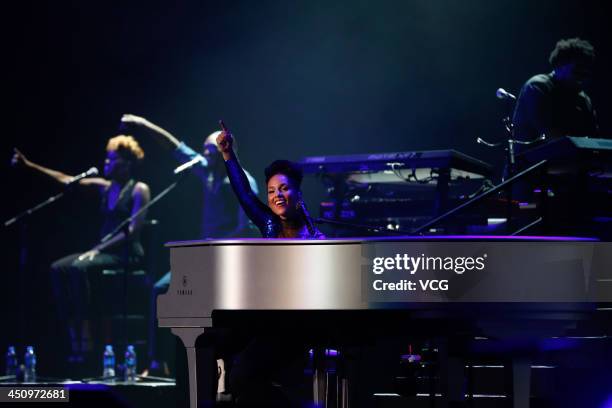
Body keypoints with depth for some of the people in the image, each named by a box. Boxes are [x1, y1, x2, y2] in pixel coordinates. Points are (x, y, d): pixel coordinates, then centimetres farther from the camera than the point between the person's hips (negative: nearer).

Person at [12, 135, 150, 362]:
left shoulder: (139, 190, -5)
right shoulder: (105, 186, 15)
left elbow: (133, 230, -14)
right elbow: (66, 180, 15)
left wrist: (97, 249, -19)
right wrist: (29, 165, 9)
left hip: (128, 254, -7)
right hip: (104, 251, 7)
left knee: (79, 268, -31)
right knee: (58, 268, -15)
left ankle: (85, 341, -31)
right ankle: (73, 333, -21)